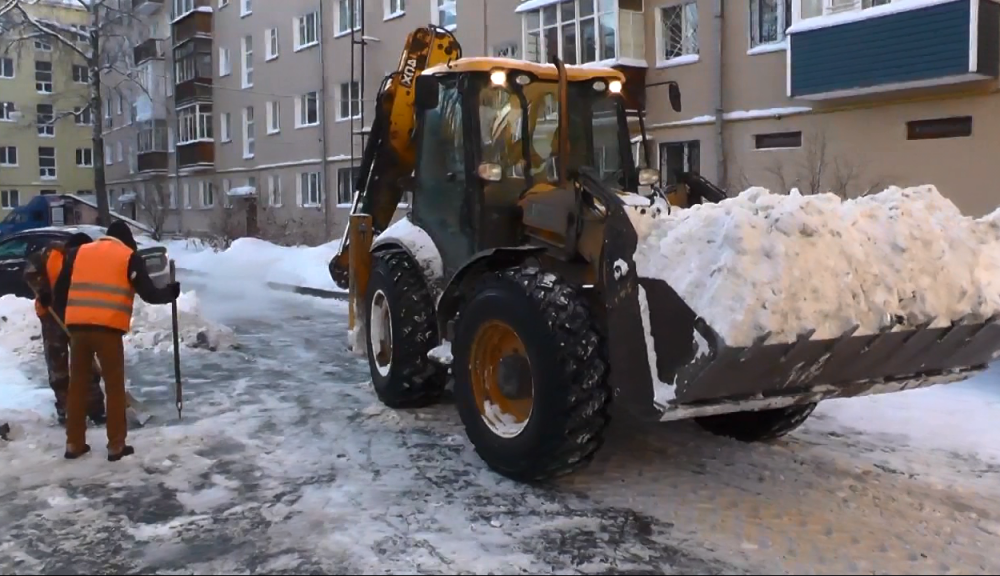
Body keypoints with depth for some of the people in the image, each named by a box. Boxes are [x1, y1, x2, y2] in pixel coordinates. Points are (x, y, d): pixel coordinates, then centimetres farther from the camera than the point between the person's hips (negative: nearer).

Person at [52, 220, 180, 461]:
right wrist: (170, 293, 19)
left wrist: (63, 317, 27)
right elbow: (148, 293, 1)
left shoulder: (78, 252, 17)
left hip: (78, 326, 4)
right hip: (108, 328, -4)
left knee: (77, 384, 15)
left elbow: (60, 289, 16)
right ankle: (116, 446, 9)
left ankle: (74, 444, 20)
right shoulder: (129, 256, 5)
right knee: (114, 386, 6)